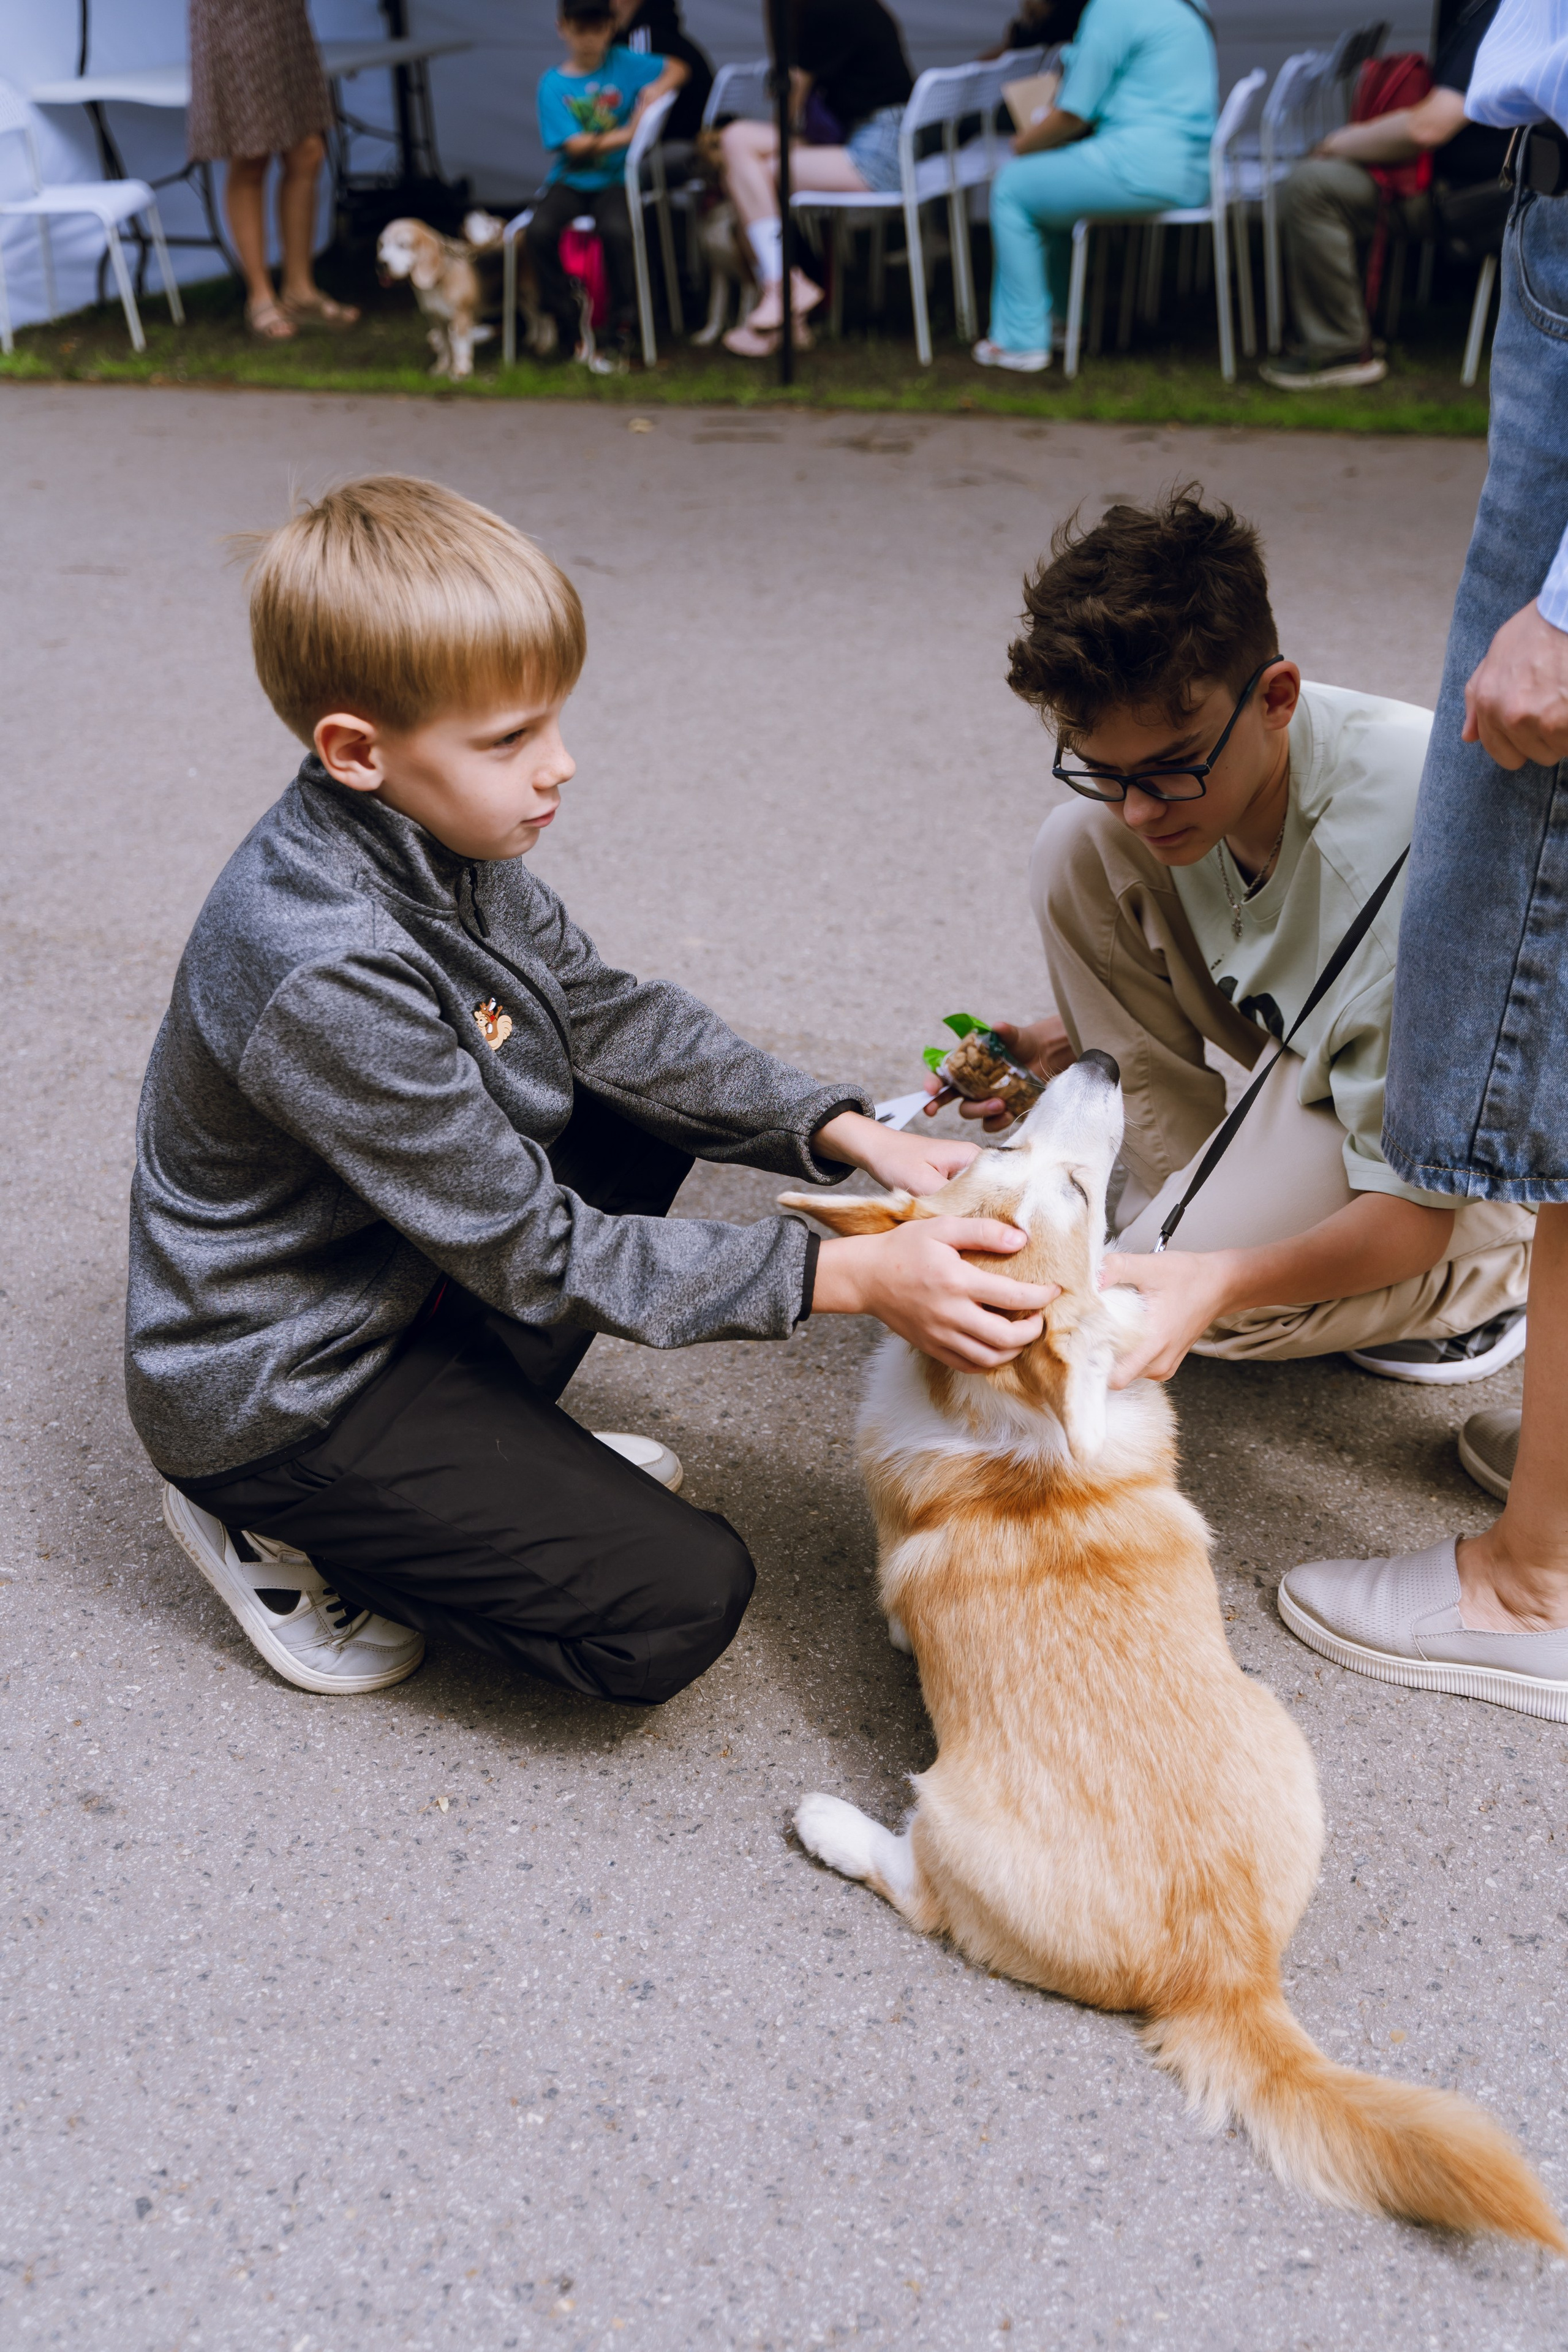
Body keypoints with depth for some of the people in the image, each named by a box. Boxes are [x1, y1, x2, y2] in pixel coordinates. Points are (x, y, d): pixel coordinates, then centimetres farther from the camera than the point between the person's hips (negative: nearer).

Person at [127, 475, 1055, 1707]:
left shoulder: (439, 837, -7)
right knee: (682, 1602, -11)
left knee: (650, 1108, 10)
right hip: (273, 1390, -9)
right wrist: (848, 1274, -28)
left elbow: (616, 1020, 2)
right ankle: (278, 1525, 3)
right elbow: (537, 1253, -27)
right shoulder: (323, 972, -34)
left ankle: (487, 1442, 10)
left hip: (407, 1274, 9)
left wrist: (851, 1133, -9)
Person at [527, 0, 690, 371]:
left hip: (616, 179, 0)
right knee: (539, 230, -29)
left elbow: (679, 69, 11)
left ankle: (622, 336, -19)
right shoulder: (553, 83, 0)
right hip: (571, 181, 1)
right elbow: (576, 146, -9)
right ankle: (570, 332, -12)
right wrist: (627, 134, -18)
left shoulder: (623, 63, 6)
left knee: (616, 230, -34)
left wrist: (657, 88, -10)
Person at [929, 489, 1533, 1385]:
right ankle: (1187, 1201, -3)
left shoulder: (1402, 847, -38)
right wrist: (1079, 1039, -7)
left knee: (1161, 1293, -28)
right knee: (1078, 846, -14)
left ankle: (1490, 1277, 0)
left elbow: (1417, 1205, -30)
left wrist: (1220, 1280, -44)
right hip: (1312, 1035, 7)